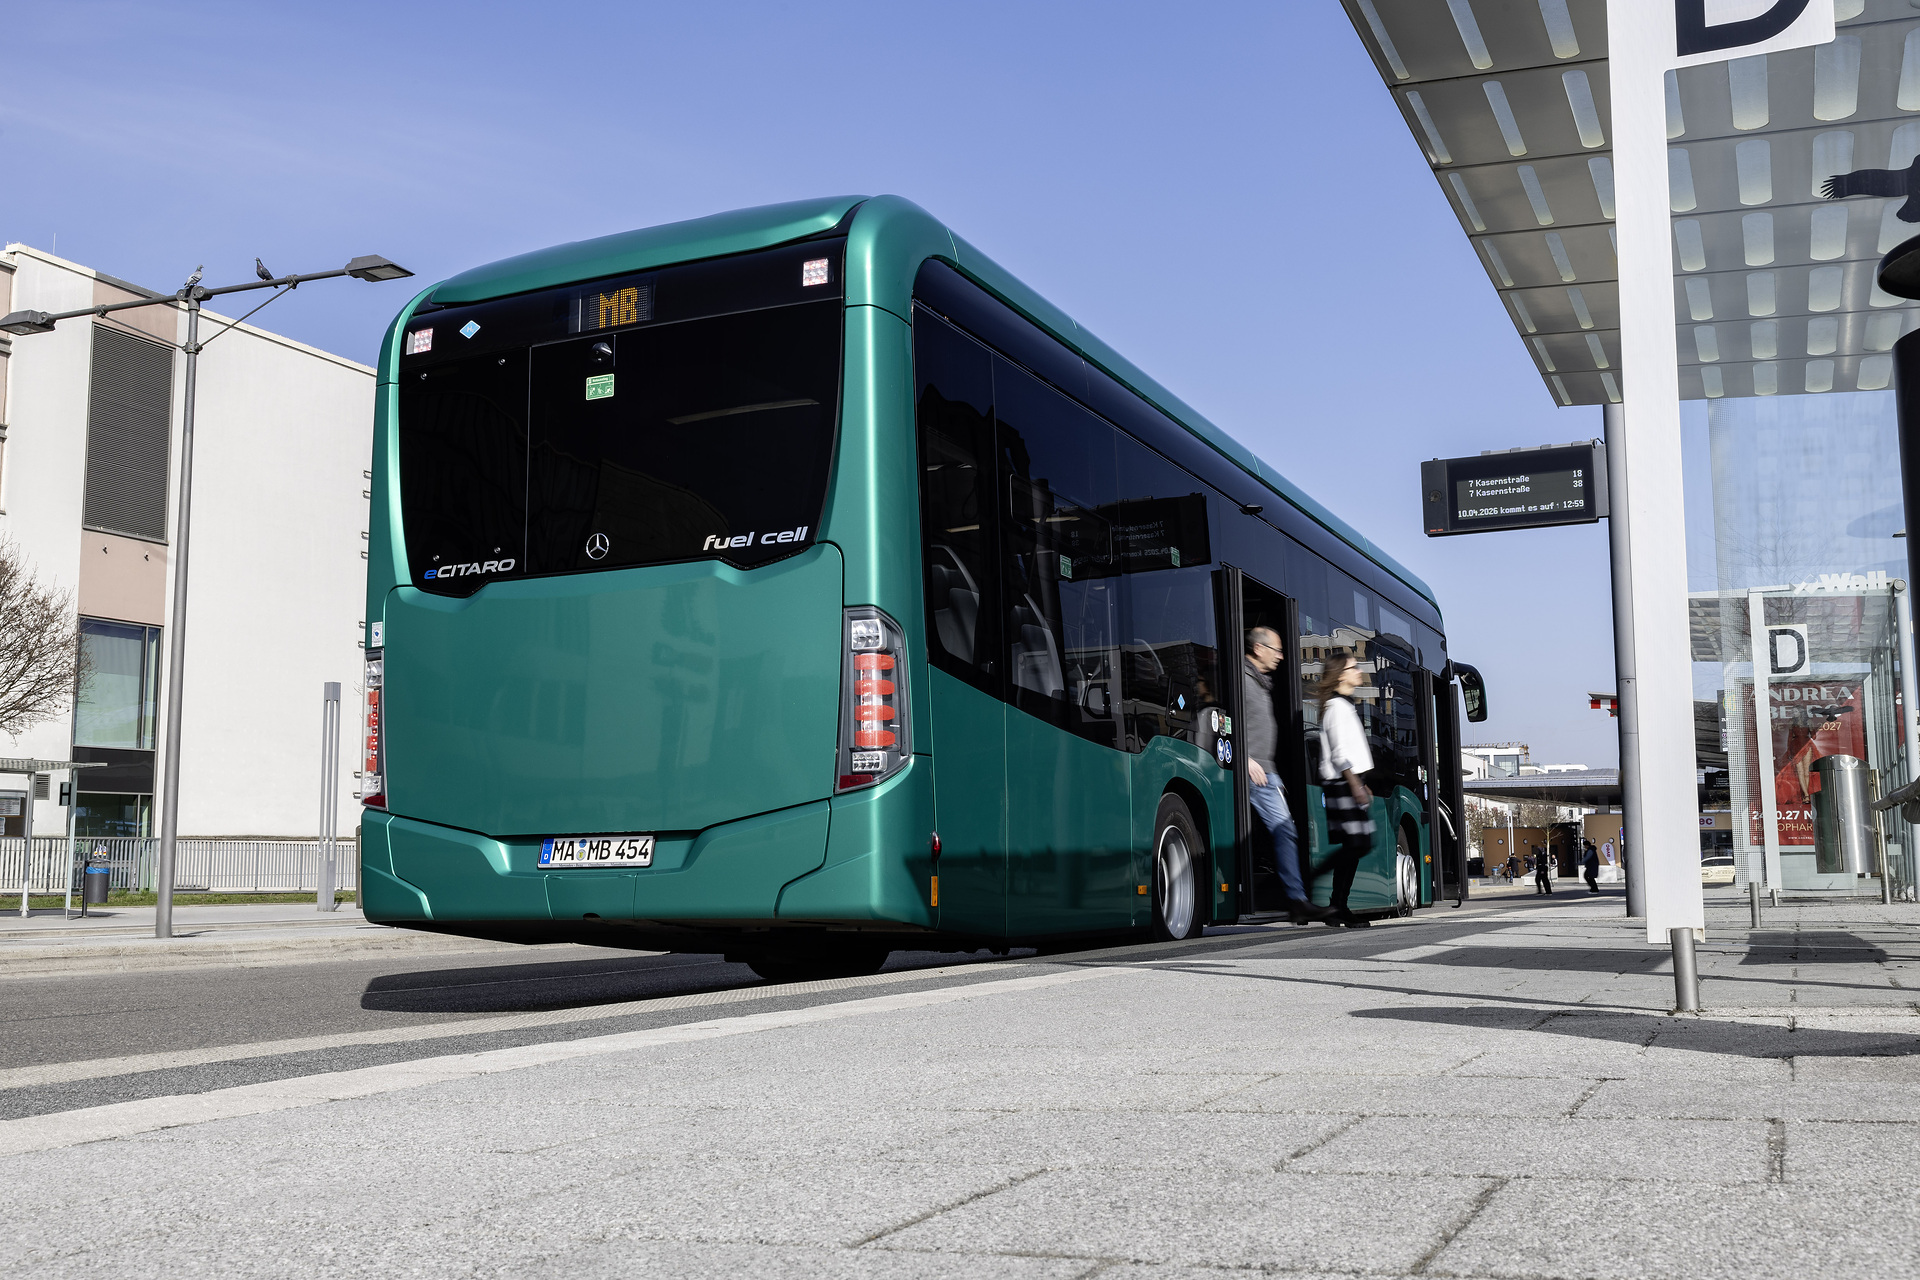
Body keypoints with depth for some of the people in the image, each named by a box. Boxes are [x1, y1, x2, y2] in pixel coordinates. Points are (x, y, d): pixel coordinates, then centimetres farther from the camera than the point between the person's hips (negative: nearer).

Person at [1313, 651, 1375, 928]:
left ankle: (1339, 908, 9)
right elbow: (1339, 753, -17)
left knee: (1353, 847, 7)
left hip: (1347, 783, 10)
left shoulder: (1344, 706, 21)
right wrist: (1355, 785, -20)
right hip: (1342, 784, -10)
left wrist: (1361, 785, 23)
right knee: (1357, 844, -12)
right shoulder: (1338, 706, -11)